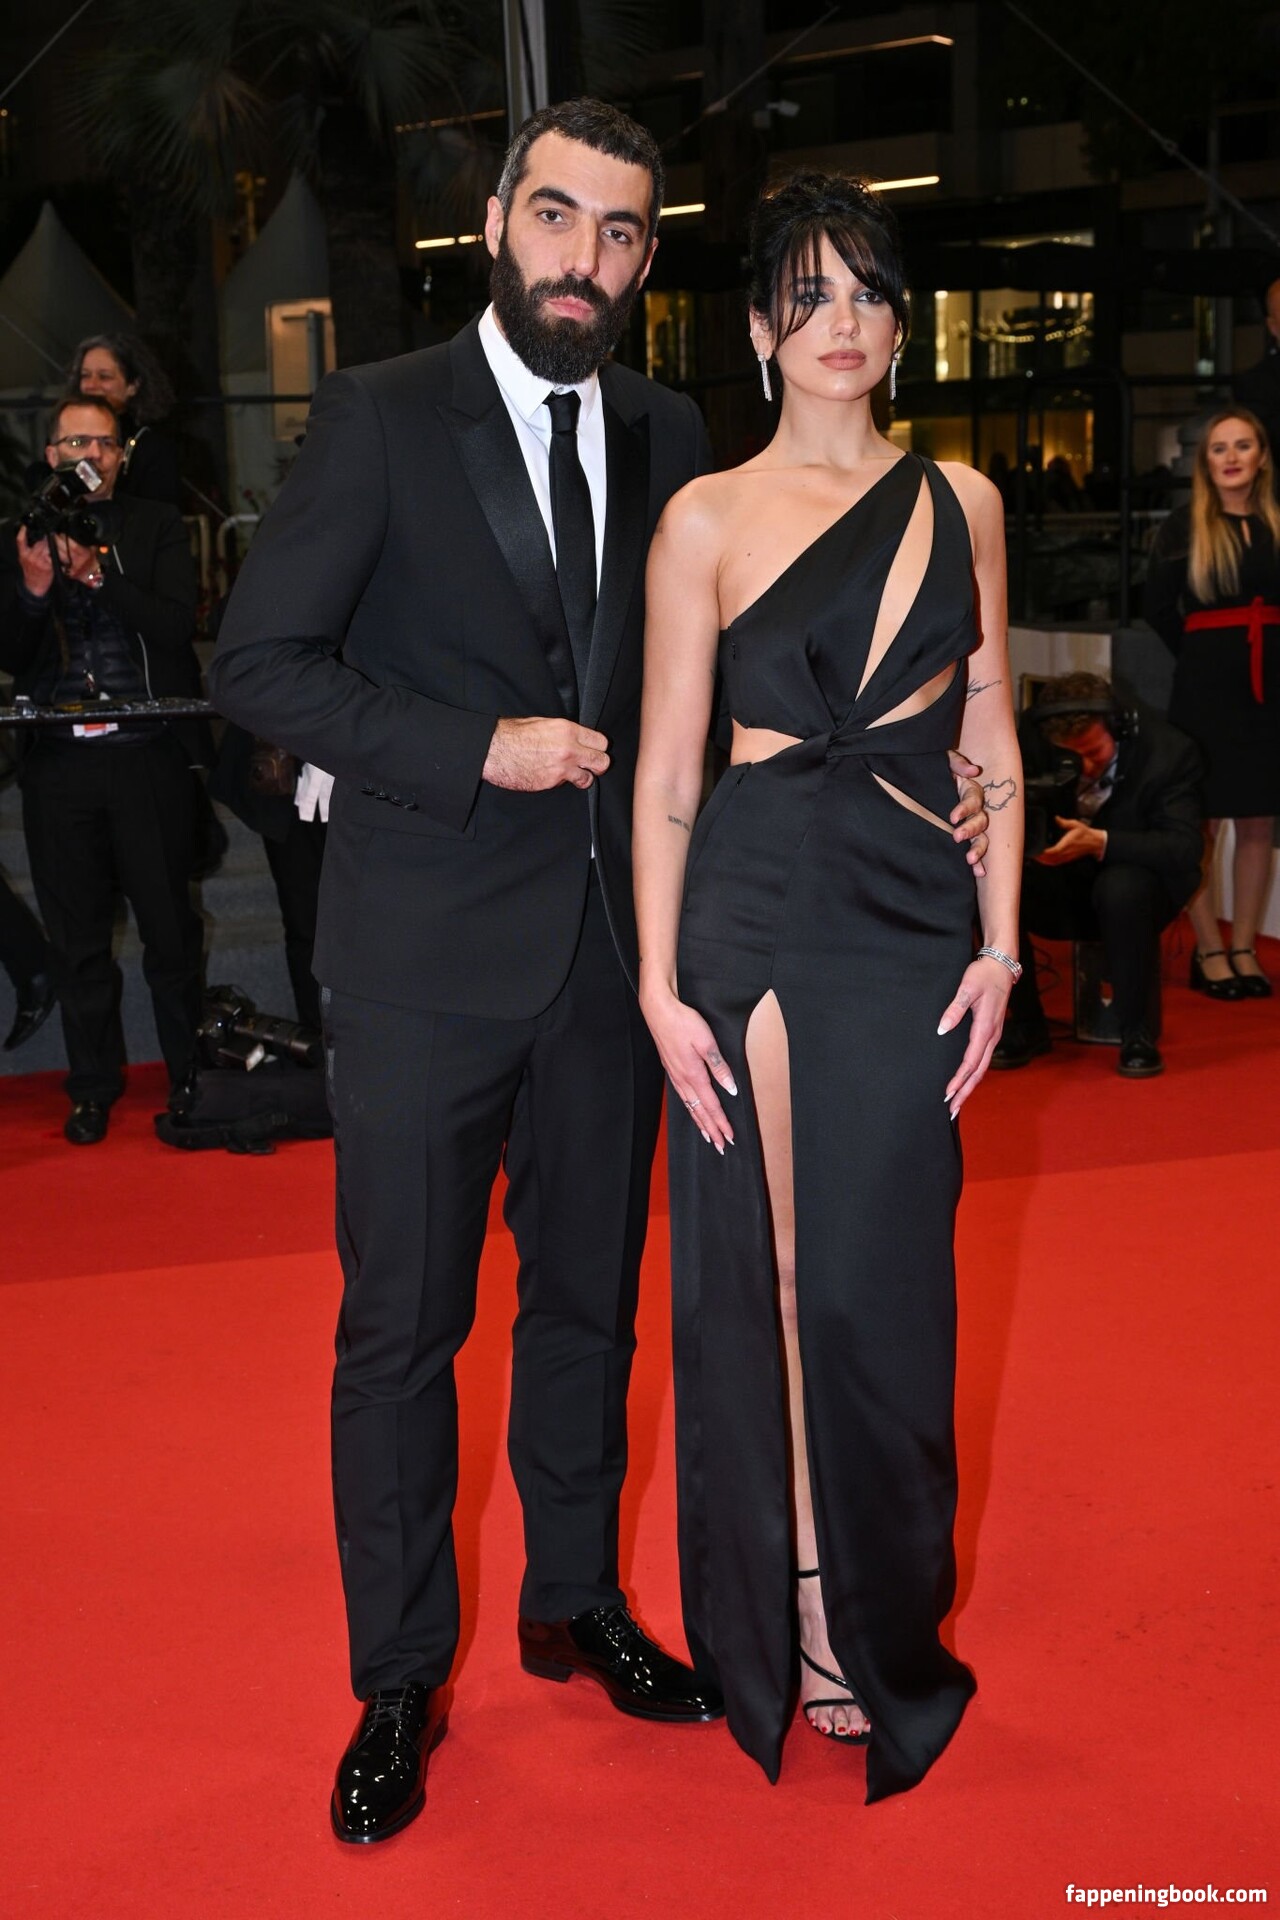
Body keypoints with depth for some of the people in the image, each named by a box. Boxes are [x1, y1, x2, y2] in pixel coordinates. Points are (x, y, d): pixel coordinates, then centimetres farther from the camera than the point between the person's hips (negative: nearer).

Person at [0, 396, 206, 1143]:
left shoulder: (157, 529, 6)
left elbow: (178, 624, -8)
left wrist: (96, 575, -19)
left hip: (148, 754, -2)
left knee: (171, 926, 2)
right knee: (79, 935, 8)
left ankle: (190, 1076, 17)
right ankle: (94, 1087, 19)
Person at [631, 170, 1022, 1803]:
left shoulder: (959, 502, 9)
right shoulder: (706, 520, 1)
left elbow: (991, 744, 10)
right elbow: (666, 777, 0)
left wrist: (1000, 945, 3)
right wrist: (660, 988, -7)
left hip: (918, 930, 2)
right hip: (758, 920, -2)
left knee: (883, 1286, 7)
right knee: (760, 1279, 4)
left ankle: (883, 1628, 27)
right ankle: (782, 1629, 22)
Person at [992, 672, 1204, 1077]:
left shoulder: (1169, 751, -19)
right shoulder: (1033, 732, -12)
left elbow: (1183, 848, -25)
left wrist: (1099, 842, -40)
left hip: (1136, 881, -3)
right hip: (1057, 884, 3)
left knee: (1123, 888, -38)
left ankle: (1138, 1033, -16)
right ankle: (1026, 1024, -6)